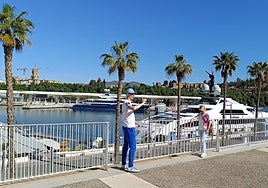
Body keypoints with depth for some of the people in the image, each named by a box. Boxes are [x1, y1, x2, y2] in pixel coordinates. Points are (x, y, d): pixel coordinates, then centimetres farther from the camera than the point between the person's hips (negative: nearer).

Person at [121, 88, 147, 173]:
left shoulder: (127, 103, 16)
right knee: (133, 147, -8)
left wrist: (134, 122, 20)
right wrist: (142, 103, -28)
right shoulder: (126, 103, -16)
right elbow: (134, 108, -39)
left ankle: (124, 165, 23)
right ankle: (130, 167, -3)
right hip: (129, 128, -11)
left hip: (127, 127, 11)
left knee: (126, 146, 15)